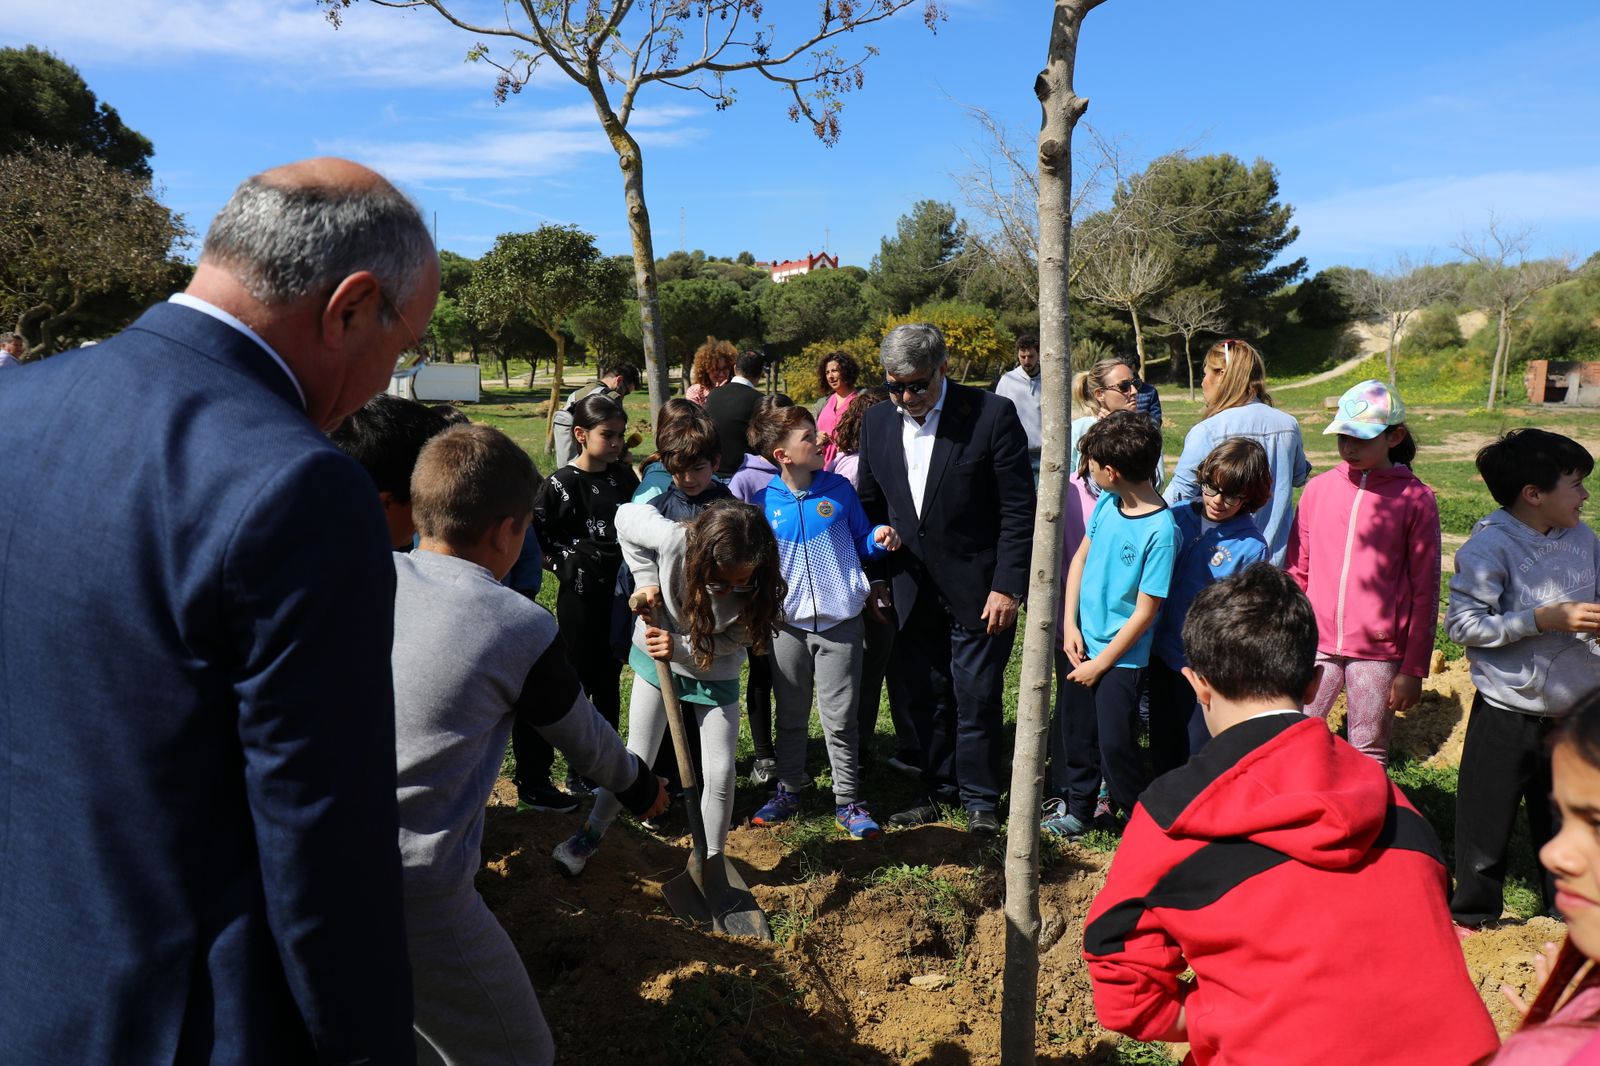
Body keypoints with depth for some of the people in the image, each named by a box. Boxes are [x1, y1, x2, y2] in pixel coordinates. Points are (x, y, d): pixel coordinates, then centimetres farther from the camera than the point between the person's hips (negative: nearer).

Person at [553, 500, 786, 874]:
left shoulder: (760, 587, -32)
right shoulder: (673, 538, -35)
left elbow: (730, 642, -21)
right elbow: (626, 516, -15)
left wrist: (679, 647, -37)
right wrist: (647, 580, -23)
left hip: (716, 673, 1)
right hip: (656, 657, 0)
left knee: (720, 773, -1)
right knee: (636, 758, 5)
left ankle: (711, 861, 21)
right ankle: (592, 832, 30)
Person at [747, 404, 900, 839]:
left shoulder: (839, 489, -3)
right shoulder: (762, 501, -4)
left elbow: (860, 543, 7)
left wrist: (880, 539, -14)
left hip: (840, 622, -1)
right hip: (788, 624, 1)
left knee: (840, 718, 5)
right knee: (790, 716, 16)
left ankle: (847, 801, 18)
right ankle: (789, 790, 33)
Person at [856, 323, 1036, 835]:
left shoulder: (992, 414, -11)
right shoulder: (877, 422, 3)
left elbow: (1017, 509, -10)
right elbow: (870, 505, 13)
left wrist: (1007, 586, -13)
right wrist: (875, 575, 10)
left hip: (977, 588, -4)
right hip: (912, 590, 4)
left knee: (977, 697, 4)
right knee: (924, 696, 12)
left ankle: (980, 797, 22)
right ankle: (938, 789, 30)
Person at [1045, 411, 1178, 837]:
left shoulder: (1160, 530, -22)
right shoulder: (1107, 503, -2)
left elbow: (1145, 612, -18)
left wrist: (1100, 664, -12)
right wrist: (1070, 625, 1)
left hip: (1122, 656, -6)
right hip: (1081, 643, 6)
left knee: (1114, 747, 0)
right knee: (1070, 732, 16)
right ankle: (1075, 806, 37)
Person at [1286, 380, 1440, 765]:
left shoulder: (1416, 499, -4)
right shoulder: (1318, 488, 5)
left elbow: (1424, 591, -3)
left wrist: (1414, 669, -4)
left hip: (1378, 652, -2)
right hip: (1316, 645, 3)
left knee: (1368, 757, 7)